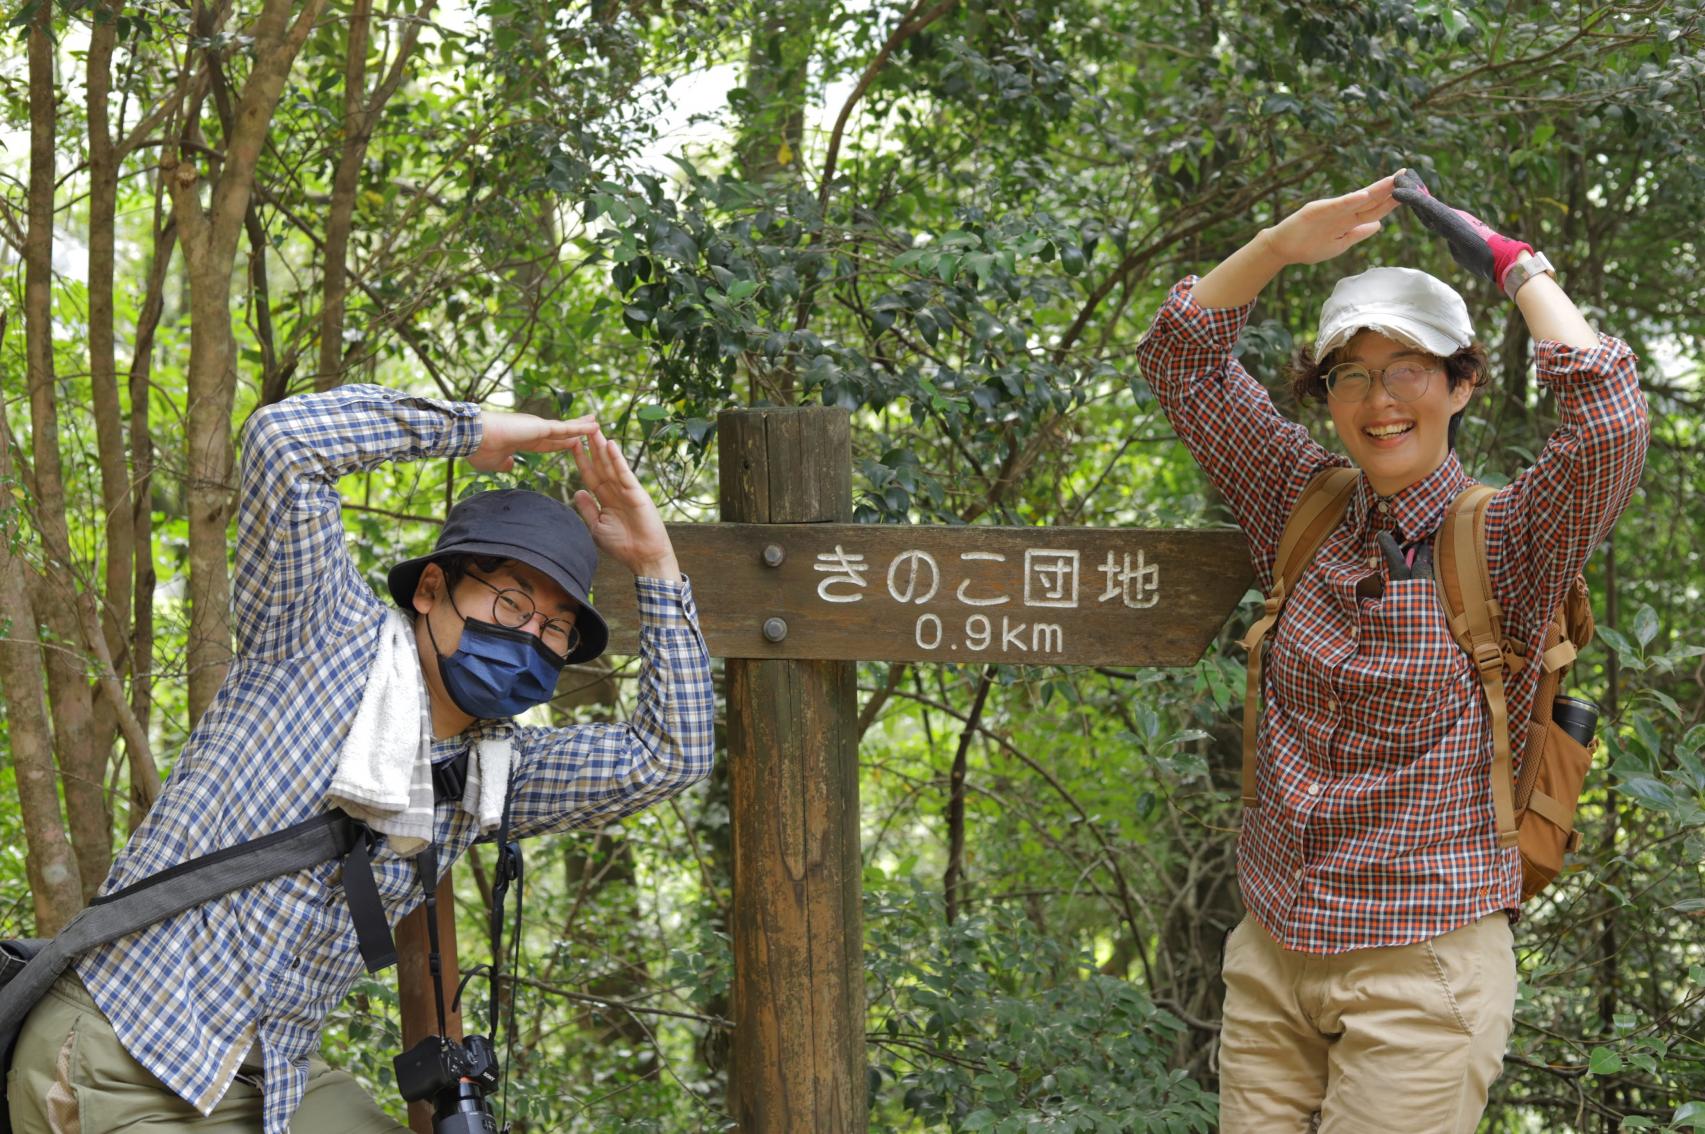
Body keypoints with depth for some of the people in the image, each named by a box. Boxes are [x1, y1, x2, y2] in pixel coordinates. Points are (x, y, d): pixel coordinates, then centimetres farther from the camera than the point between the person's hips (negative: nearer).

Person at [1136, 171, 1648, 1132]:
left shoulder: (1507, 542, -7)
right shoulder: (1308, 510, 5)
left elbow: (1611, 421, -24)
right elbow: (1184, 358, 7)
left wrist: (1516, 265, -12)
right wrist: (1286, 242, -5)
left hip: (1421, 968, -4)